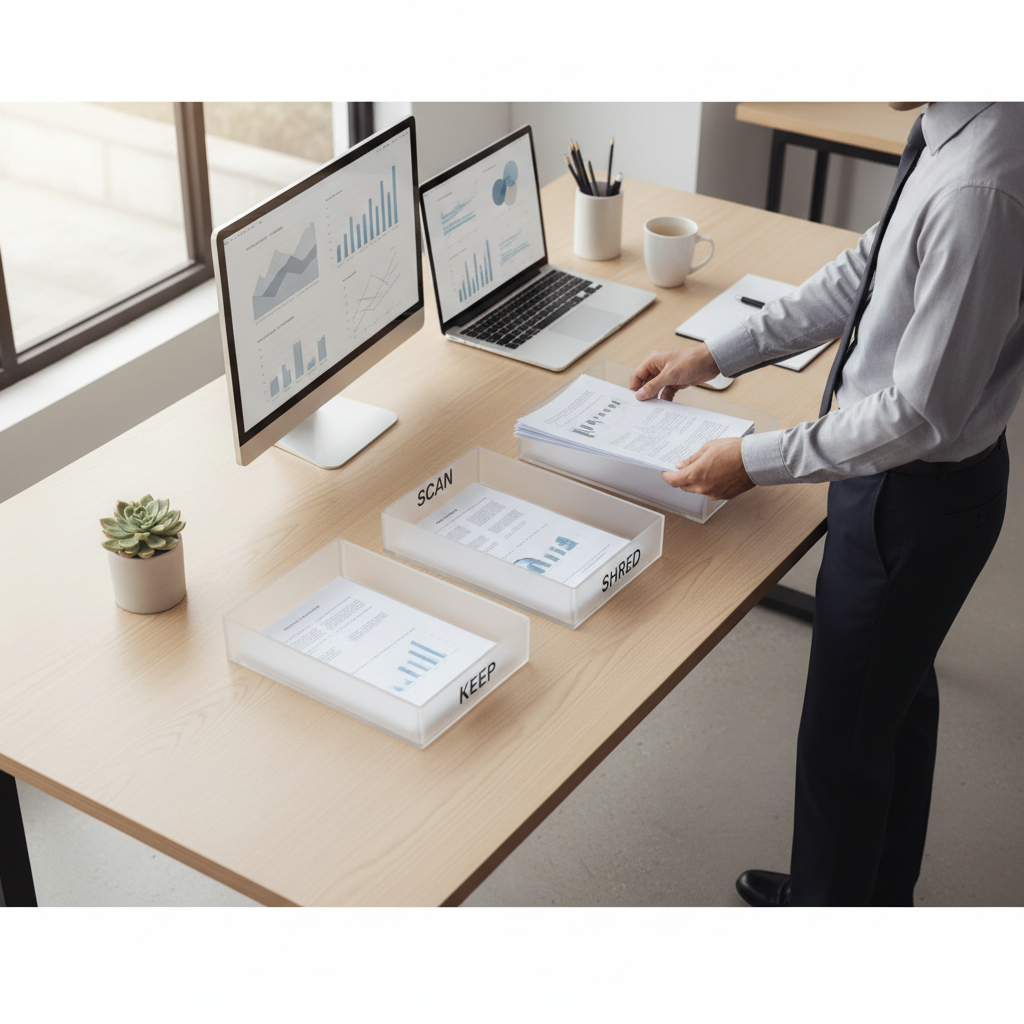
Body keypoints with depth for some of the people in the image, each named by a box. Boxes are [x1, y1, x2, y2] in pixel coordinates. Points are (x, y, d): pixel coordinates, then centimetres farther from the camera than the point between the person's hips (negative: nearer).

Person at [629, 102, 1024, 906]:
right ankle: (881, 897, 51)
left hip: (914, 497, -10)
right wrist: (718, 355, 9)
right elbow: (867, 271, 8)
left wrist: (758, 460, -18)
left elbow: (920, 413, -28)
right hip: (928, 481, 10)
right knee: (901, 697, 27)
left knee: (843, 740, 10)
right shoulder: (954, 131, -4)